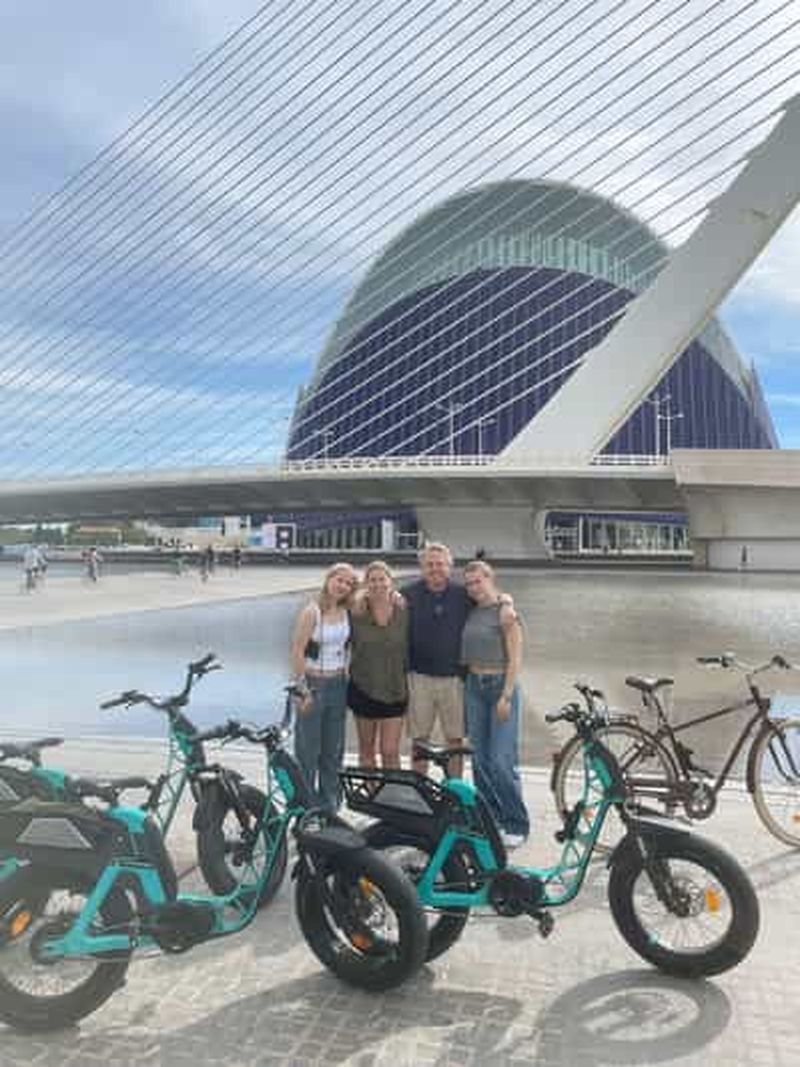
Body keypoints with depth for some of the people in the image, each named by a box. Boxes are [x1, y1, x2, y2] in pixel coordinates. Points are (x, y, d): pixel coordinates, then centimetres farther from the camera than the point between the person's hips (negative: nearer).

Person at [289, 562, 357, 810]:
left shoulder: (347, 612, 2)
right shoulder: (312, 612, -13)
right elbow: (297, 652, -13)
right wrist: (303, 690, -14)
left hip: (338, 685, 5)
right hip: (314, 684, -5)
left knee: (334, 749, 13)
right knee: (308, 750, 3)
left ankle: (329, 803, 26)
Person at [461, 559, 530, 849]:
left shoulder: (505, 613, -8)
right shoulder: (471, 614, 9)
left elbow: (515, 659, -11)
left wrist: (506, 696, -15)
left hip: (501, 685, -6)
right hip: (474, 686, 6)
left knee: (501, 760, -8)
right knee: (480, 758, 8)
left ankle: (517, 824, 7)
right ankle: (491, 817, 22)